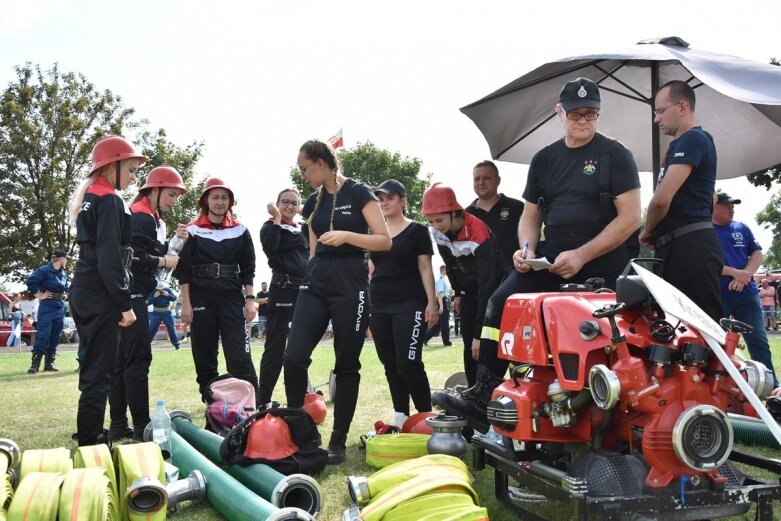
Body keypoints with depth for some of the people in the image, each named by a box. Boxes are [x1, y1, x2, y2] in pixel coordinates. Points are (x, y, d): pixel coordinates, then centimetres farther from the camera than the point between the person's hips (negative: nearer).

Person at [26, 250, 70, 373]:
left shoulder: (64, 274, 16)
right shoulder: (44, 270, -8)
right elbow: (30, 281, -18)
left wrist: (66, 295, 11)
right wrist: (39, 295, -14)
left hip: (60, 307, 7)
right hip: (47, 307, -7)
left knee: (55, 337, 7)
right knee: (43, 335, -12)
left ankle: (49, 363, 13)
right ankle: (35, 364, -9)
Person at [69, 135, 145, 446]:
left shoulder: (89, 197, 18)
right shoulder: (109, 200, -11)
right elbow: (110, 258, -19)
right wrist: (125, 304, -19)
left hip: (84, 292, 10)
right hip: (100, 296, -10)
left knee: (95, 368, 17)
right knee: (100, 373, -6)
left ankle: (91, 435, 28)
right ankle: (89, 443, -3)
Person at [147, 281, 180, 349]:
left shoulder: (168, 290, -4)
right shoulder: (153, 292, -8)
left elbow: (174, 298, -5)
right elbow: (147, 302, -13)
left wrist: (168, 295, -22)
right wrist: (154, 297, -25)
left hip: (167, 313, 1)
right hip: (156, 313, -1)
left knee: (171, 328, 1)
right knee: (151, 329, -1)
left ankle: (176, 344, 9)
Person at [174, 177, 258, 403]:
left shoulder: (240, 231, 7)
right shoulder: (193, 230, 3)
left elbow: (247, 269, 10)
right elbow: (183, 269, 1)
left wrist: (250, 299, 1)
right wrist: (186, 304, -5)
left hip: (232, 298, 0)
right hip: (201, 298, 0)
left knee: (239, 354, -7)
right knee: (204, 355, 5)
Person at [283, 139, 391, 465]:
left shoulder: (358, 193, -4)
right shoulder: (315, 201, 14)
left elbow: (385, 241, -10)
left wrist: (346, 235, -22)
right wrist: (310, 277, 17)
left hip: (350, 286, -5)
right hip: (316, 285, 6)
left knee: (346, 365, 2)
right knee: (294, 356, -7)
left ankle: (338, 441, 11)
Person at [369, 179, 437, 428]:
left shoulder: (417, 230, 1)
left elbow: (425, 268, -2)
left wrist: (431, 302, -10)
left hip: (409, 305, -6)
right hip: (379, 306, 6)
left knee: (408, 364, -11)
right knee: (390, 364, 7)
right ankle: (400, 416, 14)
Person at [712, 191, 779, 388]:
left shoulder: (742, 228, 12)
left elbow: (757, 254, 7)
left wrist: (744, 276, -11)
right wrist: (735, 272, -17)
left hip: (746, 293, 3)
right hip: (716, 297, -3)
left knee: (759, 342, 1)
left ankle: (772, 386, 5)